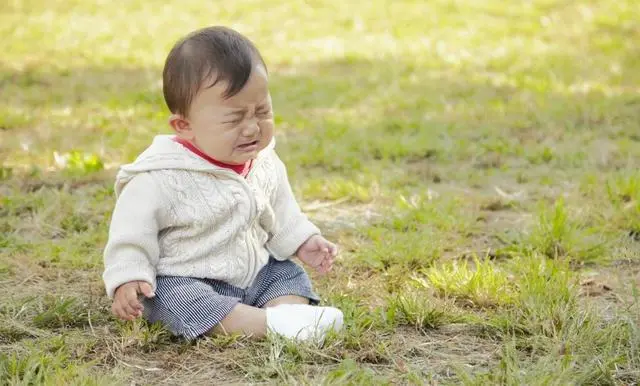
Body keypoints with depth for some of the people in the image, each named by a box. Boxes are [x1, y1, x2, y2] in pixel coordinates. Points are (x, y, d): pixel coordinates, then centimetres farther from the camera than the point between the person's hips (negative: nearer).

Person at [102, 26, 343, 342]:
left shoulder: (265, 164, -1)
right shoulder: (161, 178, -22)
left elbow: (280, 214, 18)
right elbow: (131, 232, -16)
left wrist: (301, 242, 10)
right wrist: (127, 279, -25)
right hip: (182, 280, -7)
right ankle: (272, 323, -41)